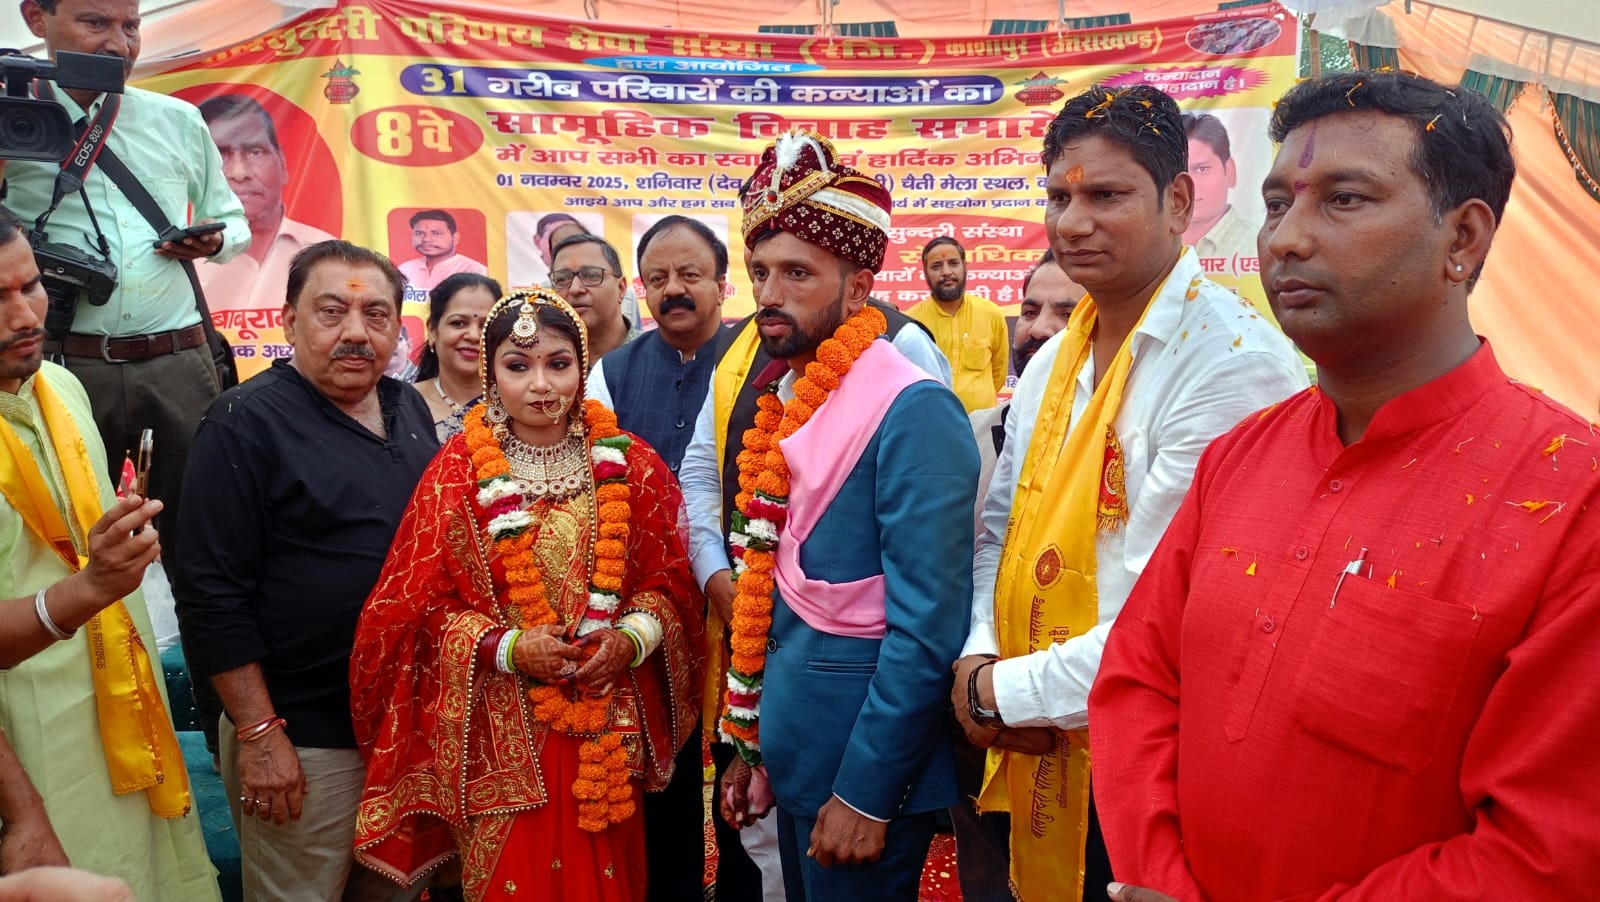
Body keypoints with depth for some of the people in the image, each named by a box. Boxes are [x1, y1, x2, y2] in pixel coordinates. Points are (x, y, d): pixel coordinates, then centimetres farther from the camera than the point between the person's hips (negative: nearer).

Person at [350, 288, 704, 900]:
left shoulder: (629, 463, -1)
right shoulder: (458, 472, -6)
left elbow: (670, 581, 3)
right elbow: (422, 604, -5)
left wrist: (630, 638, -14)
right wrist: (507, 648, -18)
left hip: (611, 728, 2)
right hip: (503, 733, -2)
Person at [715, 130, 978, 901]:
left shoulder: (914, 414, -20)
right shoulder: (785, 399, 5)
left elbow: (926, 629, -22)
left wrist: (865, 792, -18)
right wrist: (754, 745, 12)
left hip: (864, 758, -7)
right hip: (793, 748, 8)